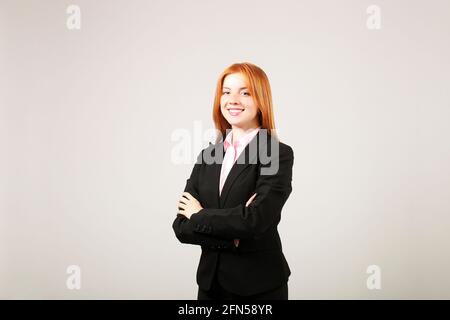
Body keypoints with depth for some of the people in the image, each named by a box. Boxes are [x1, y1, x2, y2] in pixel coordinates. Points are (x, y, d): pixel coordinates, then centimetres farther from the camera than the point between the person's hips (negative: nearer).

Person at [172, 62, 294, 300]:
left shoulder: (278, 155, -11)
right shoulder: (207, 155, 4)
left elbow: (255, 220, -22)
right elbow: (182, 226, -2)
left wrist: (200, 216, -9)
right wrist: (232, 237, -16)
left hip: (259, 286, -4)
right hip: (210, 282, 4)